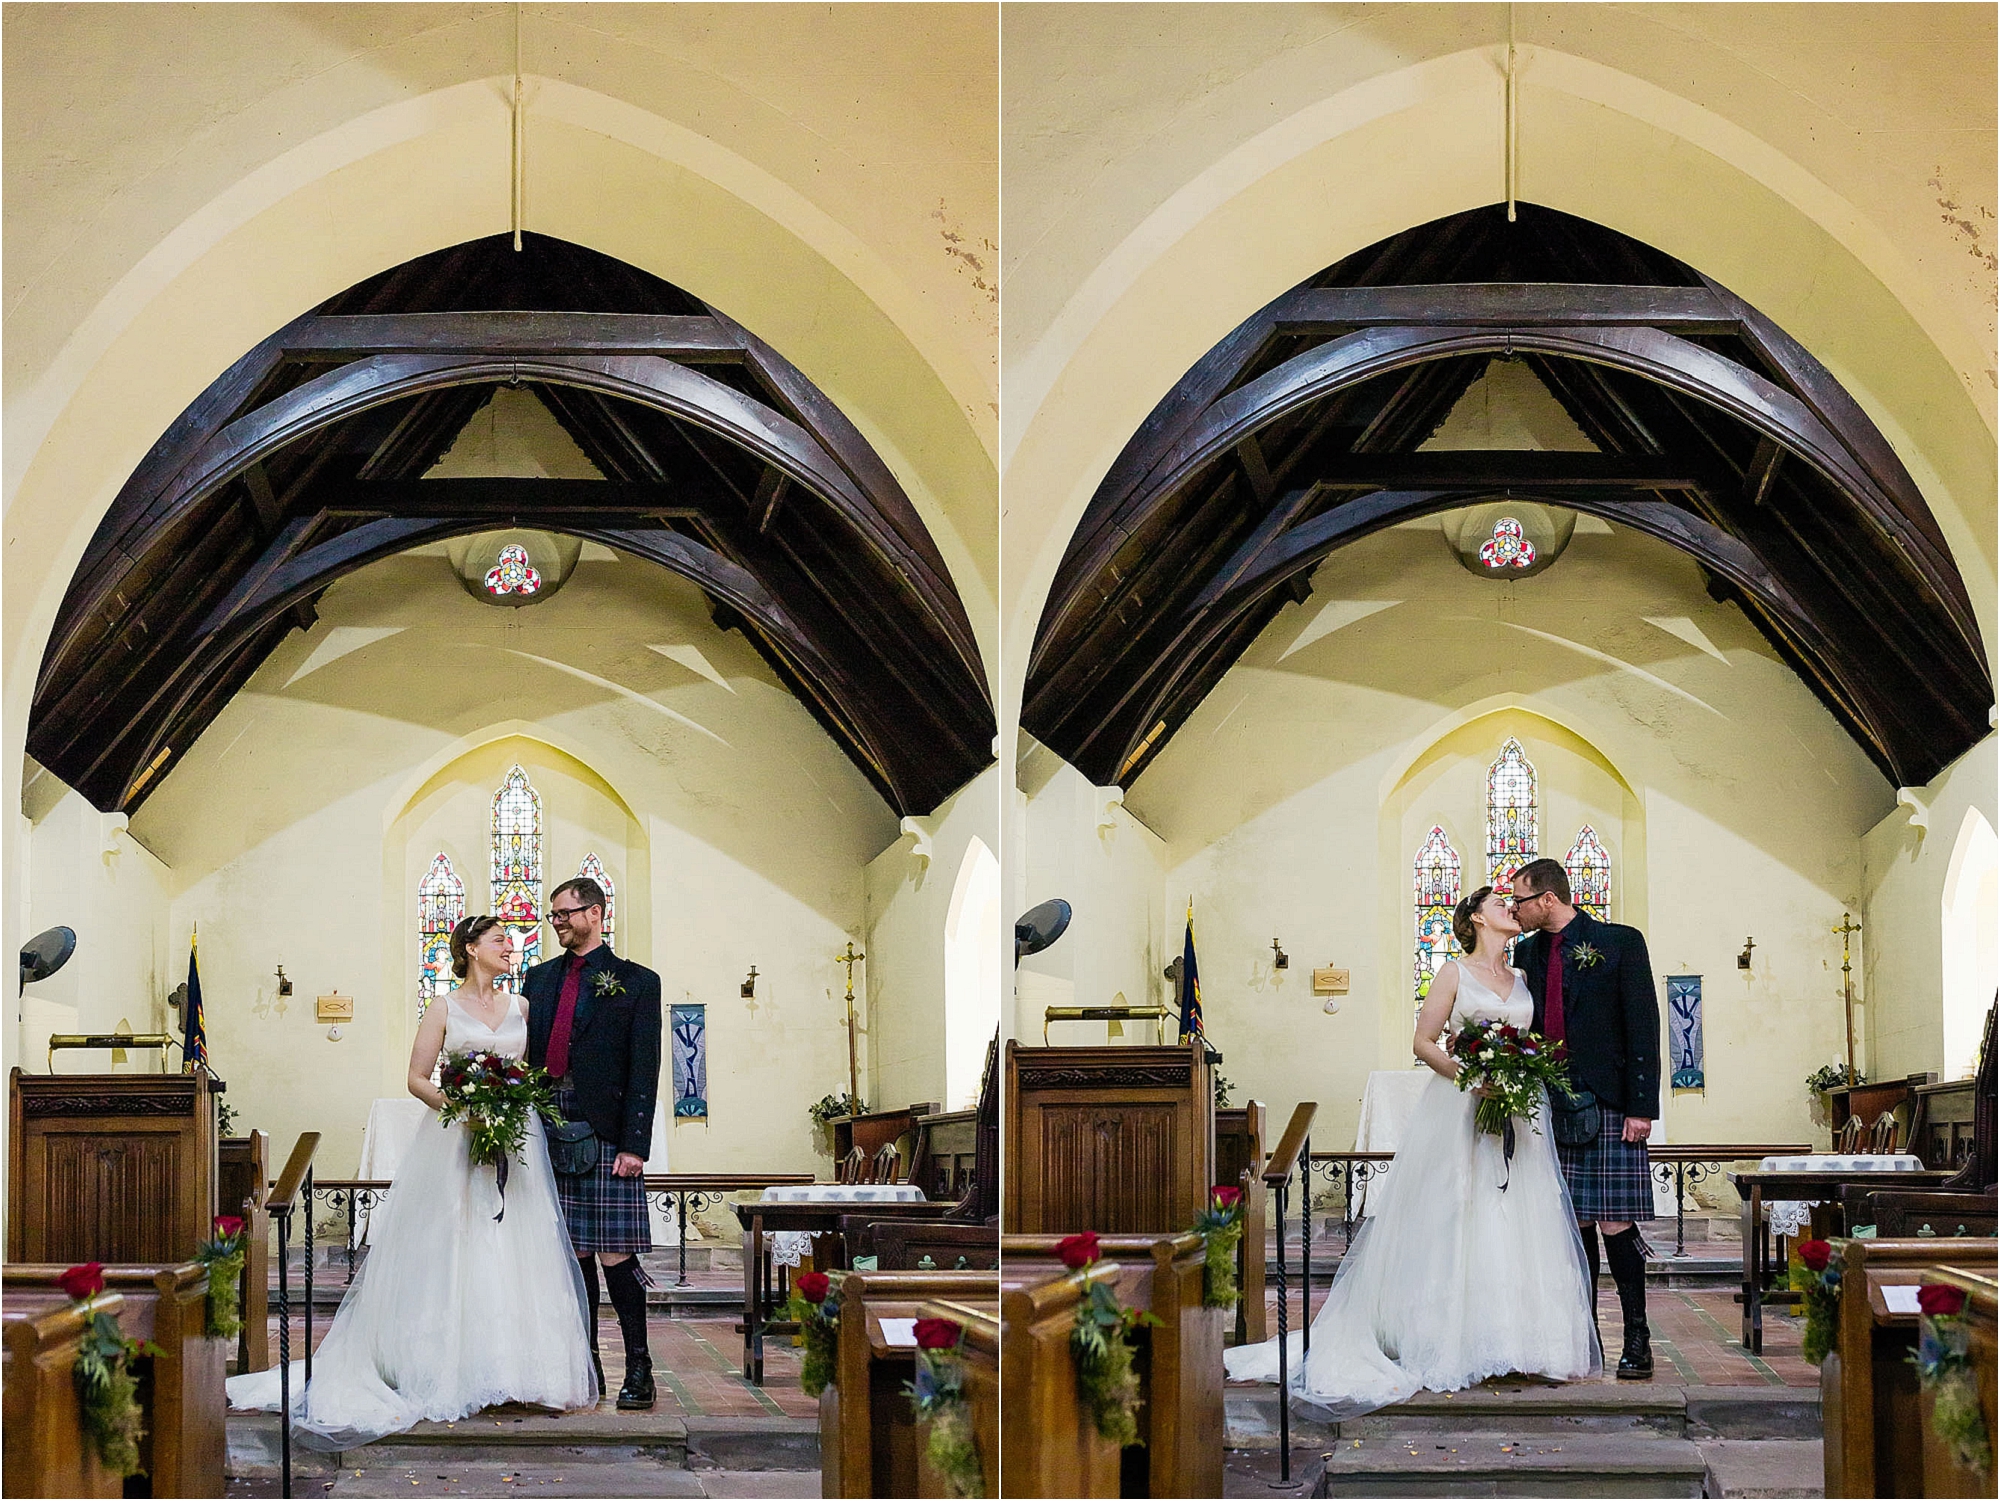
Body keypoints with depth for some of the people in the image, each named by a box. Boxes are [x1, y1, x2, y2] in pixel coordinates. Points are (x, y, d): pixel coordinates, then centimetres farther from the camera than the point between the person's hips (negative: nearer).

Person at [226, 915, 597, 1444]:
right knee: (453, 1255, -6)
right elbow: (417, 1078, 1)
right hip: (457, 1142, -3)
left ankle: (514, 1370, 2)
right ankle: (454, 1373, -4)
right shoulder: (443, 1009, 4)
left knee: (514, 1254, -2)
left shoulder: (521, 1007, 14)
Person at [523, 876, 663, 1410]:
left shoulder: (636, 982, 2)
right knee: (573, 1255, 6)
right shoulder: (539, 979, 17)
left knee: (616, 1255, -7)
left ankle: (638, 1371, -3)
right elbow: (525, 1055, 16)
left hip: (606, 1139, -5)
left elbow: (644, 1070, -3)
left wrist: (634, 1145, -10)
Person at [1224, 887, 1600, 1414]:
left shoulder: (1523, 980, 16)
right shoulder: (1455, 974, 2)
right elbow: (1423, 1042, -3)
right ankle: (1453, 1346, -5)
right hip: (1458, 1114, -5)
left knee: (1516, 1226, 0)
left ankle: (1513, 1343, 4)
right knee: (1454, 1225, -6)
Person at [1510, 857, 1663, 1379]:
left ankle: (1637, 1339, -2)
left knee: (1615, 1223, -8)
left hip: (1608, 1105, -5)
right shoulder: (1528, 953, 14)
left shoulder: (1620, 943, -2)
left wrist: (1641, 1106, -11)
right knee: (1575, 1224, 6)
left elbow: (1643, 1027, -5)